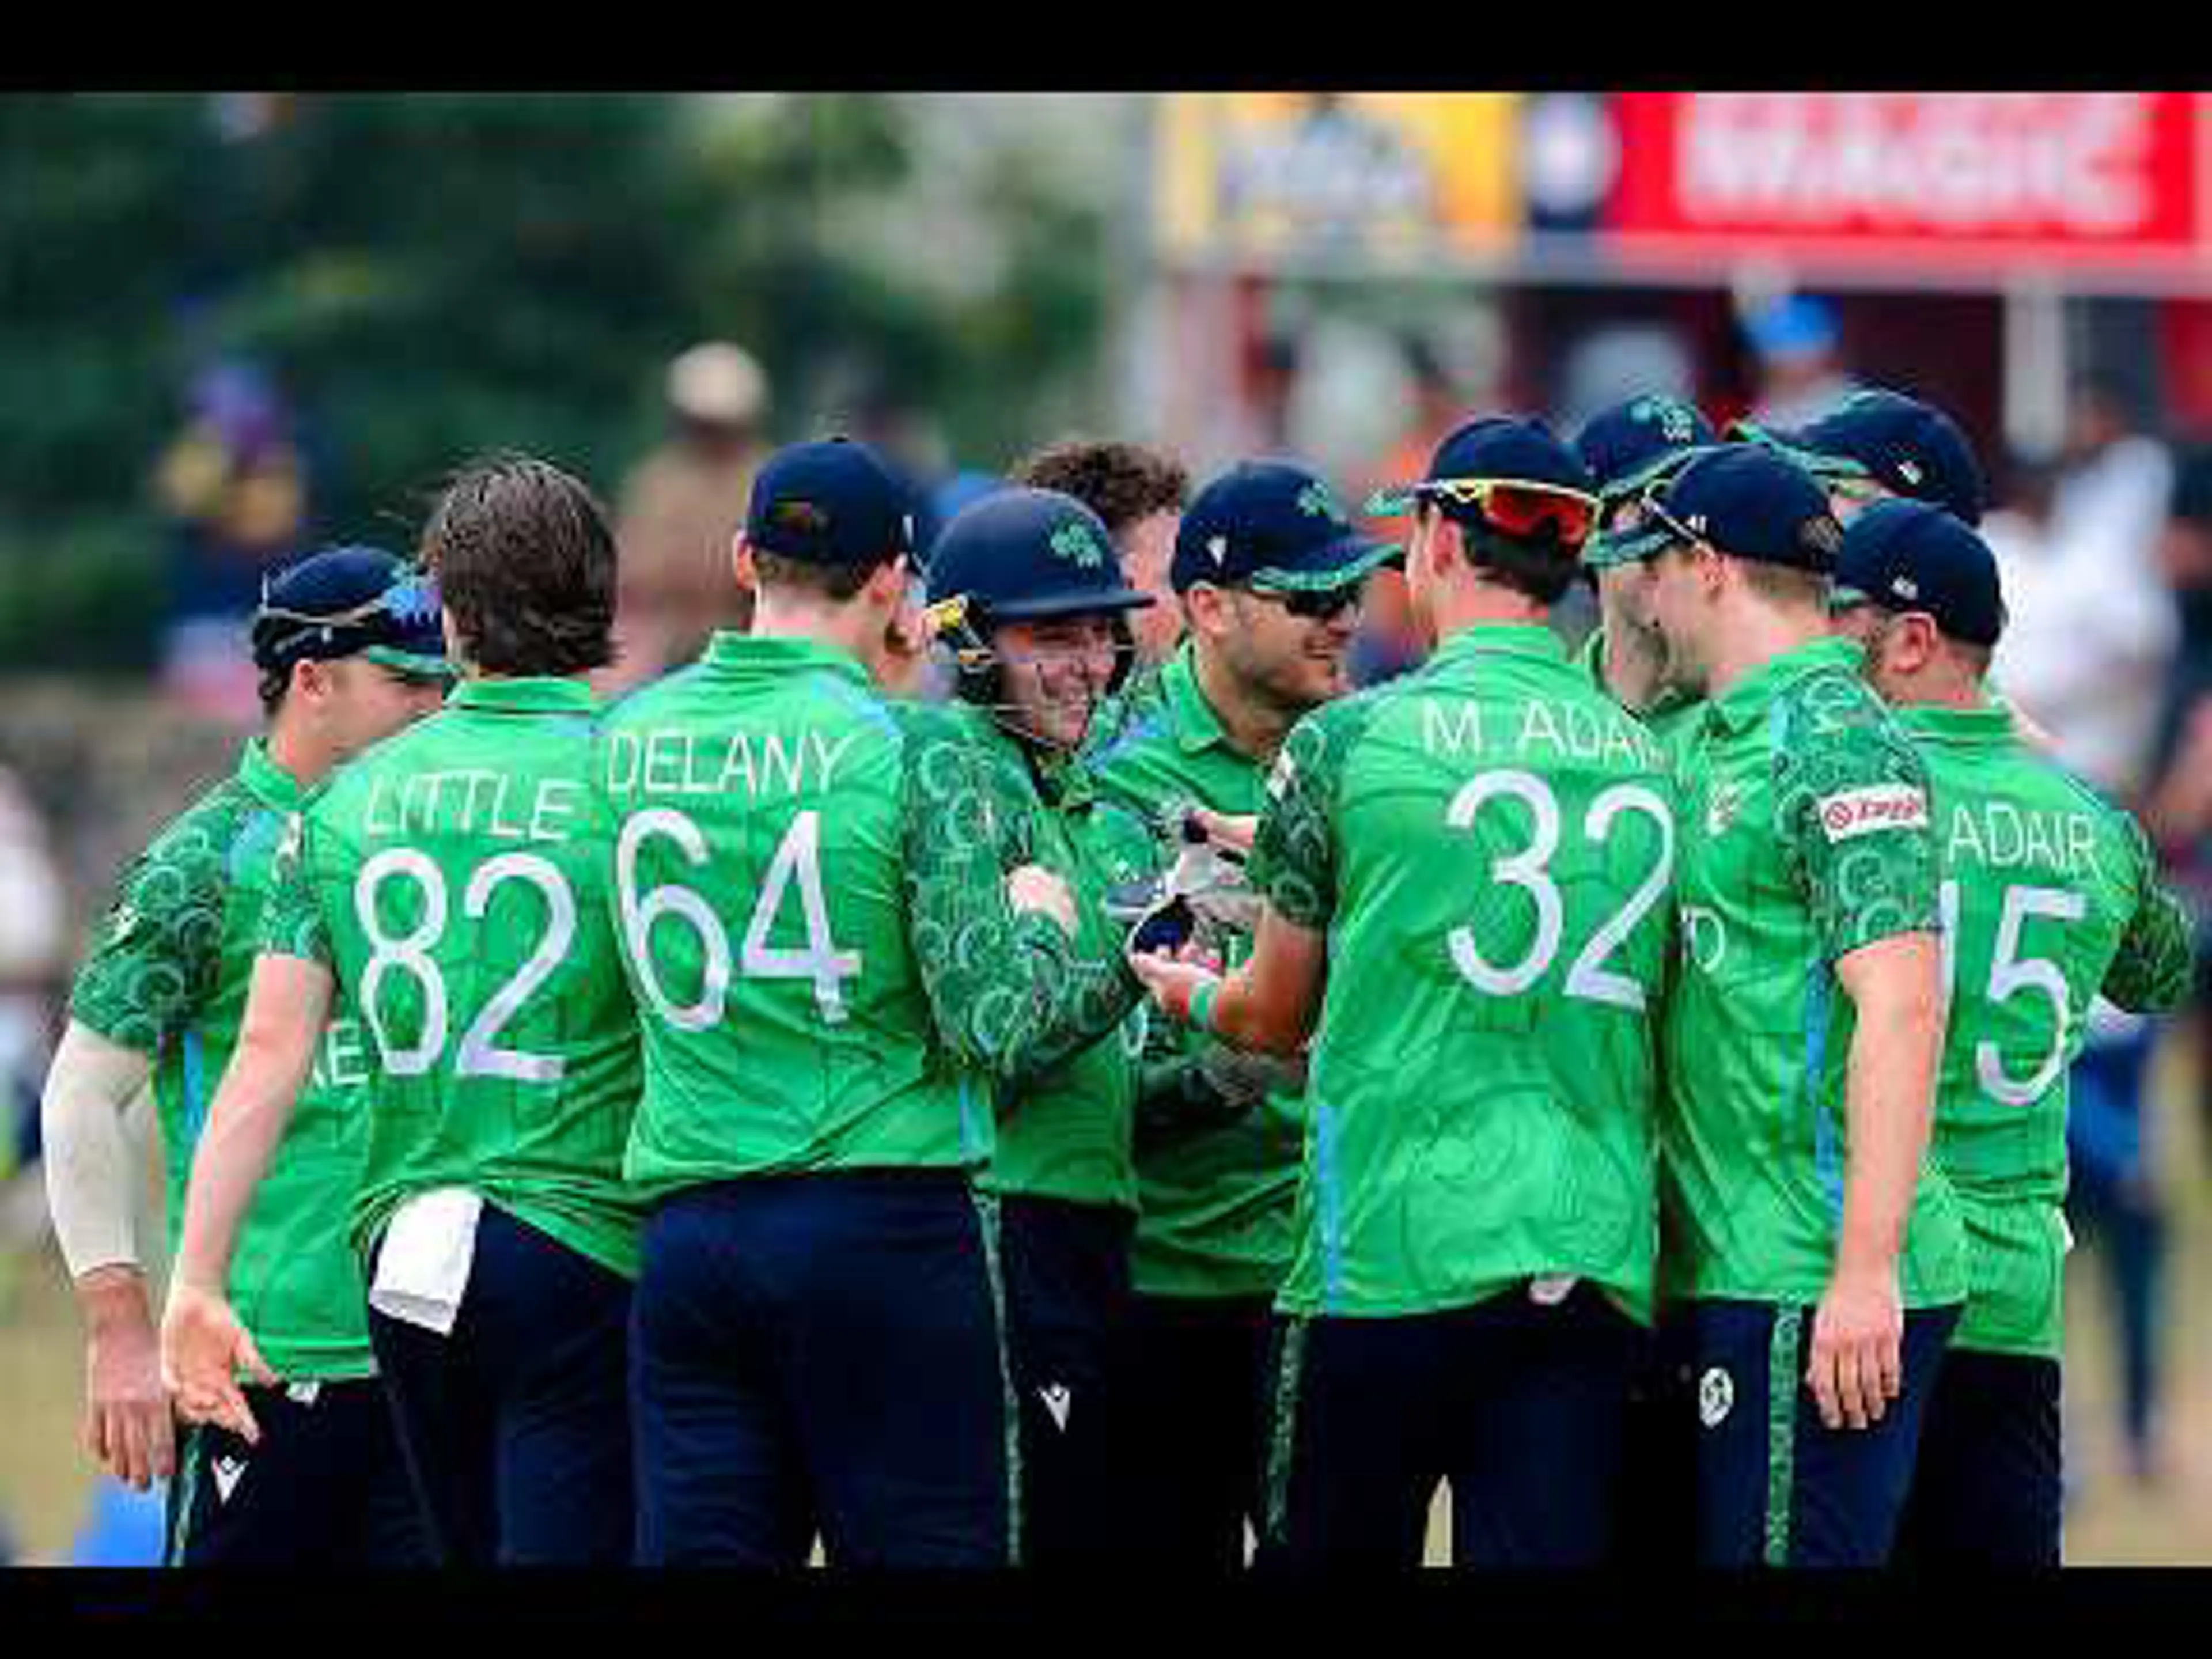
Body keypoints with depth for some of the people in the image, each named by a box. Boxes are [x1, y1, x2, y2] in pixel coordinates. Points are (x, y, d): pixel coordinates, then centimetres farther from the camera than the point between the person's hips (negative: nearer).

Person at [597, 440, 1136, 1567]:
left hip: (683, 1224, 4)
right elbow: (996, 1029, -12)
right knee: (926, 1556, 1)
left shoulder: (629, 741, 5)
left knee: (696, 1555, 4)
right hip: (885, 1216, -4)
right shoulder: (913, 745, -9)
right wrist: (1040, 921, 10)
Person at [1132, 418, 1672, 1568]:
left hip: (1395, 1250, -3)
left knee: (1328, 1554, 7)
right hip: (1597, 1254, 3)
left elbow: (1276, 1017, 8)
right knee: (1547, 1560, 0)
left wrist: (1187, 995, 34)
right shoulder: (1644, 762, 9)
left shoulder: (1352, 741, -3)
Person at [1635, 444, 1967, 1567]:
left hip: (1814, 1287, -10)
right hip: (1730, 1267, 10)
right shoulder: (1716, 740, 17)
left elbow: (1902, 1009, -19)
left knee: (1791, 1557, -10)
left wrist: (1866, 1270, -24)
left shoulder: (1835, 738, -11)